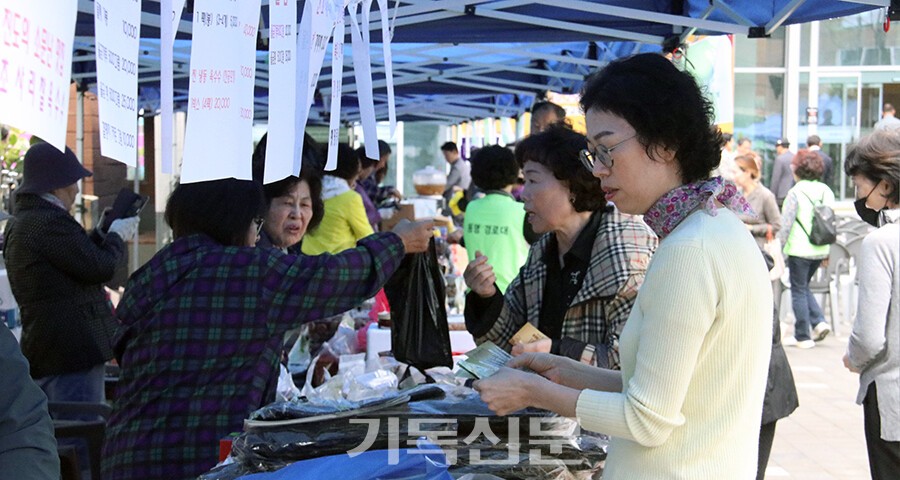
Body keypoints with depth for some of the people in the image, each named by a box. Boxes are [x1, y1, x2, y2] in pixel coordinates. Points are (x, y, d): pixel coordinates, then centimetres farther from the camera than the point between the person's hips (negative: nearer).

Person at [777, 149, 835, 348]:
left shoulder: (796, 192, -12)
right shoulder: (827, 192, 6)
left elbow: (786, 224, -14)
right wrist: (827, 250, 19)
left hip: (800, 250, -6)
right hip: (820, 250, 6)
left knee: (798, 291, 5)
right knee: (804, 287, 23)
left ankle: (803, 337, 8)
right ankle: (819, 322, 8)